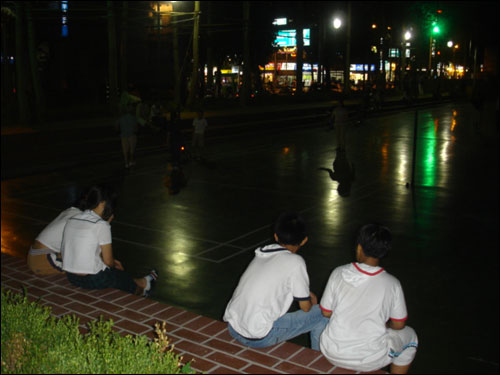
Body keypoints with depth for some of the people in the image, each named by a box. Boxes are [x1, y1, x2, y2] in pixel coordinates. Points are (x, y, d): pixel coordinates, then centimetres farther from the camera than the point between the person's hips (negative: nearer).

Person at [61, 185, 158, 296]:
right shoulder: (101, 225, -18)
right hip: (92, 279, -6)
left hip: (71, 277, 7)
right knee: (122, 275, 22)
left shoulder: (72, 220, 3)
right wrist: (114, 265, 11)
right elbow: (108, 260, -11)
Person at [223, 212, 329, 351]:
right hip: (258, 339, -7)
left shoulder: (260, 254, 9)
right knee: (321, 314, 5)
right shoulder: (295, 262, -12)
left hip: (232, 328, 7)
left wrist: (306, 294, 31)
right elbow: (305, 307, -2)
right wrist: (312, 302, 21)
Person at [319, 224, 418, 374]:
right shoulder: (392, 284, -13)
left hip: (333, 354, 2)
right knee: (410, 335, 26)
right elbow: (399, 325, -1)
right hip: (369, 361, -2)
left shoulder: (338, 273, -10)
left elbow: (326, 312, 0)